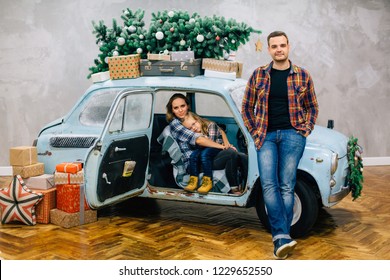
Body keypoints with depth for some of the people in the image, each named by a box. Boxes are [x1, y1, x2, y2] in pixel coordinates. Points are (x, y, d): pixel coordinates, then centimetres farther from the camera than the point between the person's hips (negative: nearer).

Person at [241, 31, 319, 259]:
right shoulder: (258, 75, 7)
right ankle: (283, 237, -12)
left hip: (292, 135, -1)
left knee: (286, 186, -1)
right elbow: (247, 107, 12)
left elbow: (312, 107, 14)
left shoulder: (302, 75, 5)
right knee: (269, 185, -12)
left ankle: (280, 239, 8)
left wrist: (305, 130, 1)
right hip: (266, 136, 1)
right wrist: (255, 132, 4)